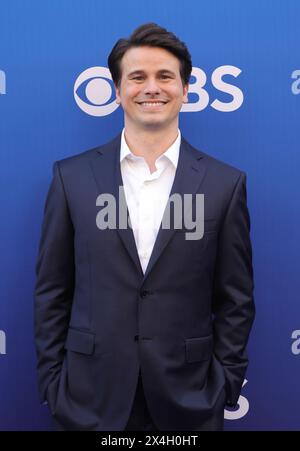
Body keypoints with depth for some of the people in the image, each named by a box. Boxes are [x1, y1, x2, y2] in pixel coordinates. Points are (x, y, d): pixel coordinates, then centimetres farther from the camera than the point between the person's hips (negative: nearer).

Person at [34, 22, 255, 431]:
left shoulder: (226, 183, -3)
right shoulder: (71, 176, -2)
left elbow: (236, 300, 0)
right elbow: (51, 291, 1)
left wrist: (226, 385, -1)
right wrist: (51, 381, 0)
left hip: (189, 397, 0)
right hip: (92, 397, 1)